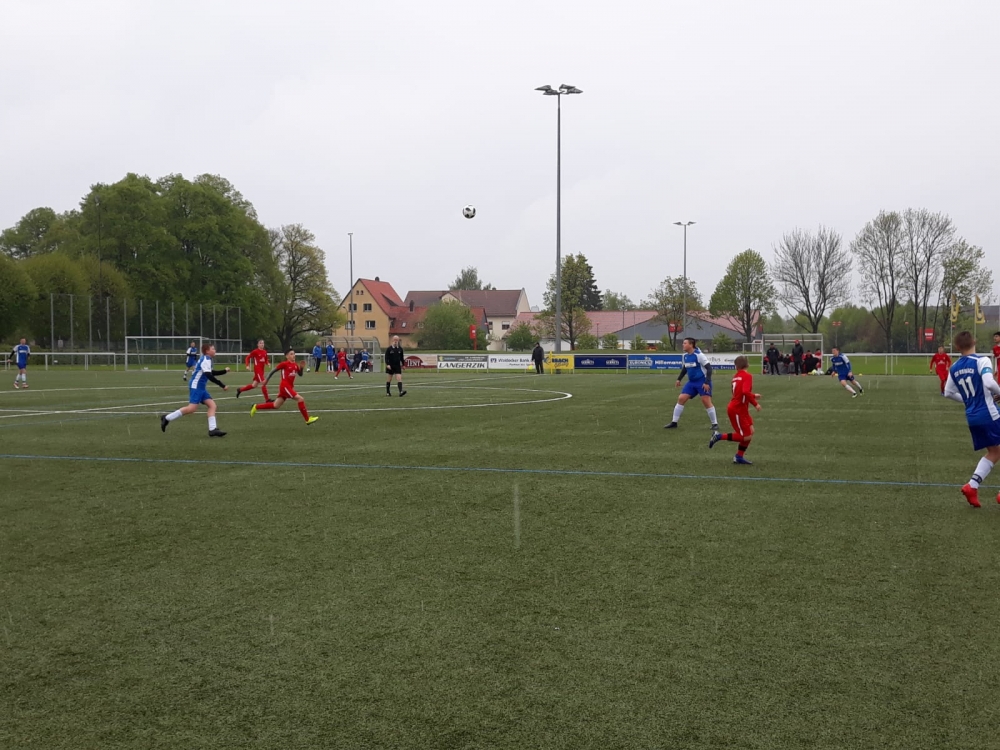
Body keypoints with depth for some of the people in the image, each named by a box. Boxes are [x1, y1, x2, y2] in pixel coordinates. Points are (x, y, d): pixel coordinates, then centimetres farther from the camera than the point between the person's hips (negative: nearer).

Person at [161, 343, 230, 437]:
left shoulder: (205, 359, 17)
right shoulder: (206, 359, -12)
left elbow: (211, 373, 33)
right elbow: (208, 375, -23)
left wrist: (224, 371, 27)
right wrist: (222, 385, -22)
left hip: (201, 388, 10)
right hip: (196, 387, -10)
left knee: (212, 405, -1)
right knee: (192, 408, -14)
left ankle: (212, 429, -8)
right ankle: (167, 418, -3)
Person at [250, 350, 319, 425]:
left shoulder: (295, 365, 10)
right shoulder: (284, 364, -9)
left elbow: (300, 374, 13)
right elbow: (273, 370, -3)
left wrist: (301, 367, -4)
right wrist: (266, 379, -2)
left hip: (290, 387, 8)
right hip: (284, 386, -8)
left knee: (276, 406, 13)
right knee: (300, 399, -17)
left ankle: (256, 407, 27)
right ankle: (307, 419, -12)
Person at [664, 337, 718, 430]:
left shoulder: (699, 355, -18)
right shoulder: (684, 356, 4)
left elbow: (709, 368, -17)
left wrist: (707, 382, -22)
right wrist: (679, 379, 15)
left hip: (702, 381, -7)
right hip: (692, 382, 7)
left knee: (706, 402, -12)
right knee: (681, 398, -1)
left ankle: (715, 424, 2)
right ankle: (674, 422, 5)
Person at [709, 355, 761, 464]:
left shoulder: (736, 376, 10)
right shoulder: (747, 376, -15)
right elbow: (746, 392, -30)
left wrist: (753, 396, 25)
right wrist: (755, 404, -20)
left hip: (741, 410, 9)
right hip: (737, 410, -9)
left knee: (750, 432, 10)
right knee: (746, 437, -4)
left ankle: (739, 457, 15)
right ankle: (719, 436, 3)